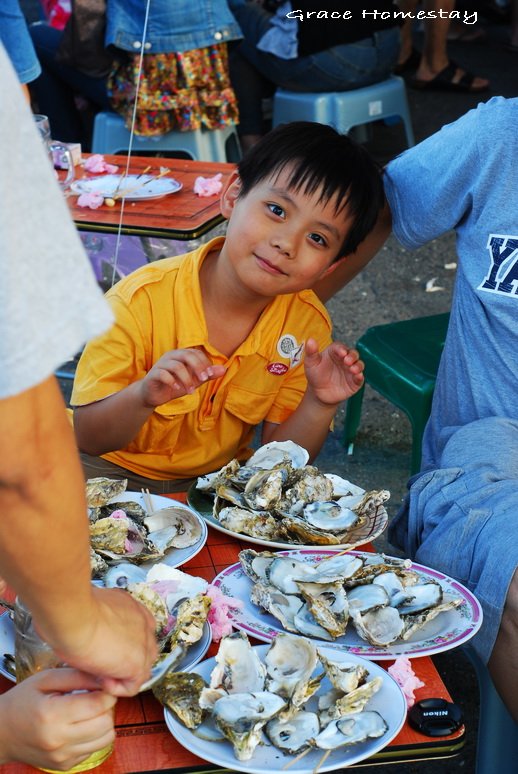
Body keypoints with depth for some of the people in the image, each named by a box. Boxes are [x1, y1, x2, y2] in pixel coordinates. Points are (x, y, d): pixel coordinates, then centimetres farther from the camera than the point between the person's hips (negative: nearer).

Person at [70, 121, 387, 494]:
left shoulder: (308, 323, -10)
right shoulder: (142, 302, -22)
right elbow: (88, 438, -18)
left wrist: (320, 405, -23)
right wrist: (144, 397, -38)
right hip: (116, 473, -3)